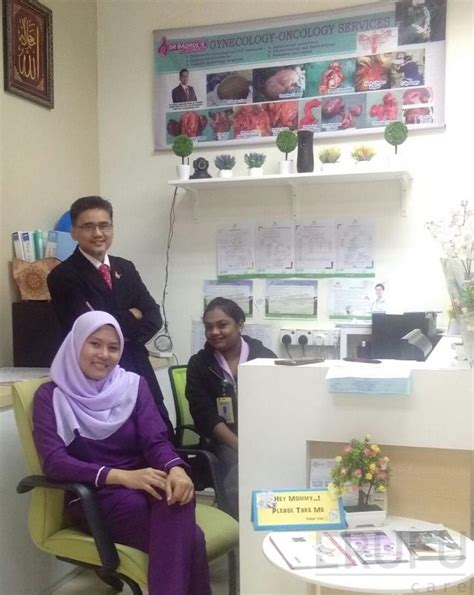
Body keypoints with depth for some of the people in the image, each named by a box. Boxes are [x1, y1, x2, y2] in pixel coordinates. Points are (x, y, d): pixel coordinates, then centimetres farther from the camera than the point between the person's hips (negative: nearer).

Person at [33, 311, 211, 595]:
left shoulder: (134, 385, 7)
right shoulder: (51, 396, -1)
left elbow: (156, 441, -1)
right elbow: (54, 462, -12)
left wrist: (176, 469, -27)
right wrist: (122, 476, -27)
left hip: (142, 487, 3)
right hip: (91, 498, -3)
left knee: (177, 496, -36)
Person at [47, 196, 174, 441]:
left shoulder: (126, 268, 11)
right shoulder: (63, 276, -8)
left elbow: (154, 317, 5)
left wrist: (121, 334, -13)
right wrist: (131, 318, -4)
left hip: (138, 371, 6)